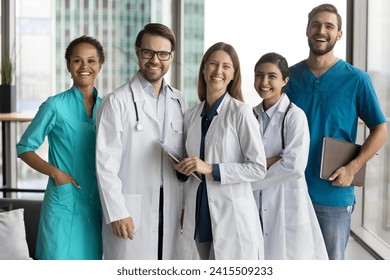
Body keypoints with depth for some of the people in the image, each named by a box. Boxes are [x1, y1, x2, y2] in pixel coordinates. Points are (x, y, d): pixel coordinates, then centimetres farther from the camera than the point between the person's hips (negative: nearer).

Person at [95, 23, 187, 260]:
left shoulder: (179, 102, 11)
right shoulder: (117, 101, -5)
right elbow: (106, 162, -8)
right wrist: (116, 213, -12)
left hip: (171, 211, 5)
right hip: (131, 212, -4)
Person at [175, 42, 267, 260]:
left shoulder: (241, 112, -6)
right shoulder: (191, 115, 10)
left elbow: (259, 168, -11)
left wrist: (211, 169, -16)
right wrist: (183, 168, 0)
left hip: (233, 216, -5)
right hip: (199, 214, 5)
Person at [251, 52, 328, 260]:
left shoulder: (294, 116, -9)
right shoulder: (251, 115, 9)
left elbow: (294, 165, -17)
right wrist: (271, 161, -14)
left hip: (287, 203, -5)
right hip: (256, 203, 5)